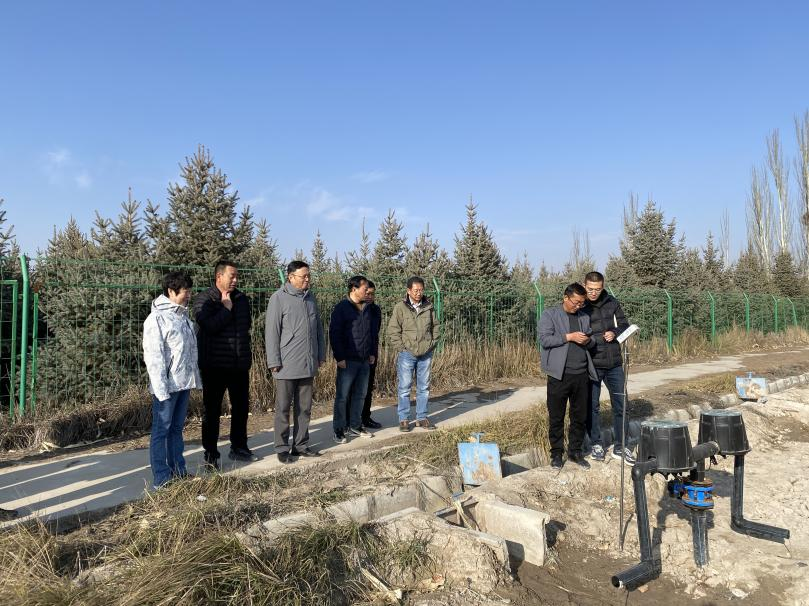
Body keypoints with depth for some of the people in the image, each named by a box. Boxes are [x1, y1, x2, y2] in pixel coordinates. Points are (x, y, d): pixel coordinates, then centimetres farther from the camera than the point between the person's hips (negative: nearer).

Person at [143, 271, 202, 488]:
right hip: (167, 386, -8)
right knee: (161, 430, 1)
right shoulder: (156, 318, -12)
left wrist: (195, 378, 14)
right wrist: (161, 389, -19)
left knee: (177, 428, 16)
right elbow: (153, 356, -16)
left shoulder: (183, 316, 12)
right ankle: (161, 478, 7)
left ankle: (178, 470, 25)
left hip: (184, 383, 8)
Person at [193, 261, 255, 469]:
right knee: (212, 410, 3)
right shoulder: (204, 299, -7)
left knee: (241, 407, 14)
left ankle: (239, 447, 29)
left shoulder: (242, 299, 9)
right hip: (215, 365, -6)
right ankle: (211, 454, 14)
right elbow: (209, 325, -23)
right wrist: (226, 308, -14)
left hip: (240, 364, 6)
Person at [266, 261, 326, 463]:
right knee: (283, 409, 4)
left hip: (308, 364, 6)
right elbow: (272, 332, -9)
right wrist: (274, 361, -12)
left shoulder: (310, 298, 11)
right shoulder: (279, 298, -7)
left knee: (304, 408, 12)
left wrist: (321, 355, 14)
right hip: (286, 365, -6)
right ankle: (282, 448, 14)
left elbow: (318, 328, 17)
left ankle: (301, 445, 23)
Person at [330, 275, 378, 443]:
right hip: (347, 360, -6)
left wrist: (373, 353, 12)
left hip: (365, 360, 7)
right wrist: (339, 357, -16)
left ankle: (355, 427, 24)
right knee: (342, 396, 0)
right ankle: (339, 430, 10)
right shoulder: (341, 308, -9)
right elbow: (334, 333, -12)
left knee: (360, 395, 12)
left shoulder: (368, 308, 12)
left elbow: (374, 332, 20)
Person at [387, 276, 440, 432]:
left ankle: (421, 418, 22)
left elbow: (435, 327, 14)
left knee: (424, 387, 11)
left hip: (426, 354, 4)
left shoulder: (429, 307, 4)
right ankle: (404, 420, 11)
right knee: (404, 387, 1)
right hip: (407, 354, -3)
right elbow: (392, 331, -6)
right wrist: (401, 348, -9)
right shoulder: (400, 308, -6)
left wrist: (432, 345, 7)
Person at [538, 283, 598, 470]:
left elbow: (591, 343, 19)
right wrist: (569, 337, -16)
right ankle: (556, 453, 17)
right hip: (559, 375, -5)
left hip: (582, 375, 5)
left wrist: (588, 341, -4)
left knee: (580, 417, 11)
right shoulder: (549, 314, 0)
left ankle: (575, 452, 25)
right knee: (556, 417, 4)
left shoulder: (584, 317, 15)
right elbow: (544, 339, -11)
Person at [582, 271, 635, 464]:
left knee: (620, 405, 9)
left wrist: (615, 333, -9)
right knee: (592, 406, 7)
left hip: (614, 363, 4)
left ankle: (619, 447, 22)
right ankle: (596, 444, 24)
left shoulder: (612, 303, 3)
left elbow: (624, 325, 10)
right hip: (591, 365, -4)